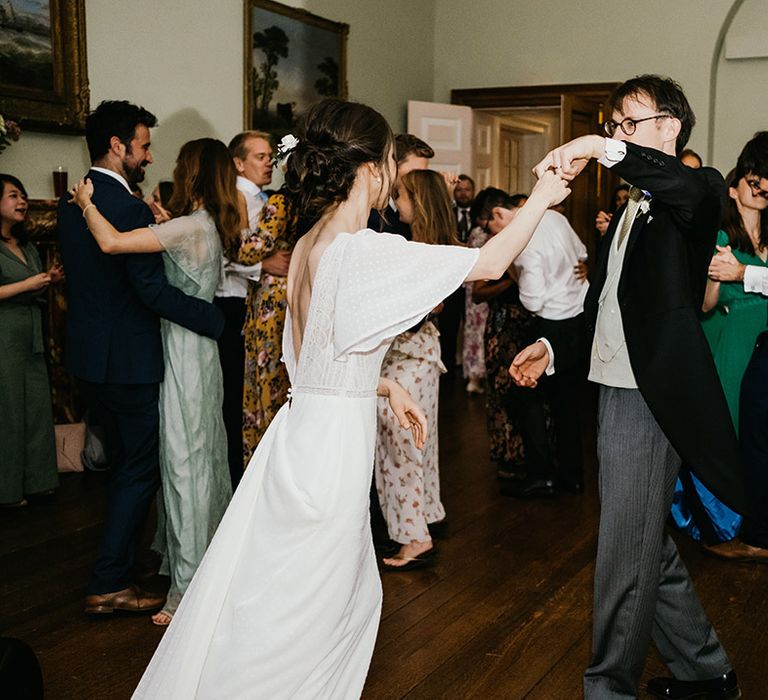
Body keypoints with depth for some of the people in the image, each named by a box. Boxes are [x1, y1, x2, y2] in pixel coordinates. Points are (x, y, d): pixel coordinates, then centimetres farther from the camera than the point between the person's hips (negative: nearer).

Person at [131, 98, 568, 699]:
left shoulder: (308, 245, 7)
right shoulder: (364, 250, -20)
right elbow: (490, 263, -16)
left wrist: (387, 387, 20)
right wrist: (541, 198, -4)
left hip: (304, 432, 9)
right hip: (333, 444, -9)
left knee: (353, 601, 22)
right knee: (295, 620, 5)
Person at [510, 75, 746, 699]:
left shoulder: (694, 194, -7)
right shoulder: (628, 212, 20)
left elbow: (697, 188, -34)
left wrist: (604, 149, -37)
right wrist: (552, 347, 9)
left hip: (651, 397, -10)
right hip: (617, 390, 10)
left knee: (624, 553, -2)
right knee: (647, 544, 19)